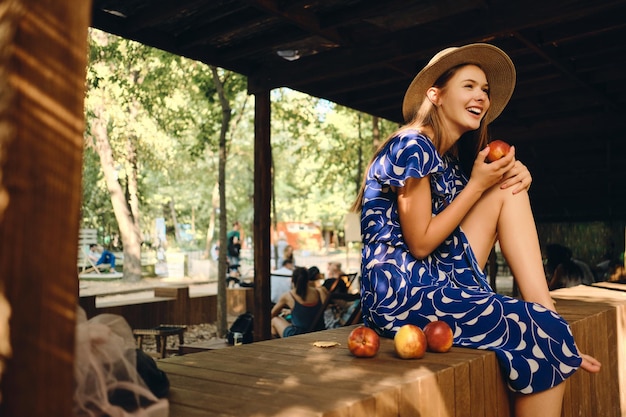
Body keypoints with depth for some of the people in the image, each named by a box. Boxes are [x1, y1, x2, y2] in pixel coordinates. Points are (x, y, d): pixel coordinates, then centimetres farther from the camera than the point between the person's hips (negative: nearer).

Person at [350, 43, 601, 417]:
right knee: (541, 333, -17)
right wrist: (478, 184, -10)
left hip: (440, 280, 9)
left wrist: (515, 173, -5)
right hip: (402, 294, -9)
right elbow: (420, 243, -15)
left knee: (508, 188, 2)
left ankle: (547, 314, -5)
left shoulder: (451, 158, 14)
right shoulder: (412, 146, -12)